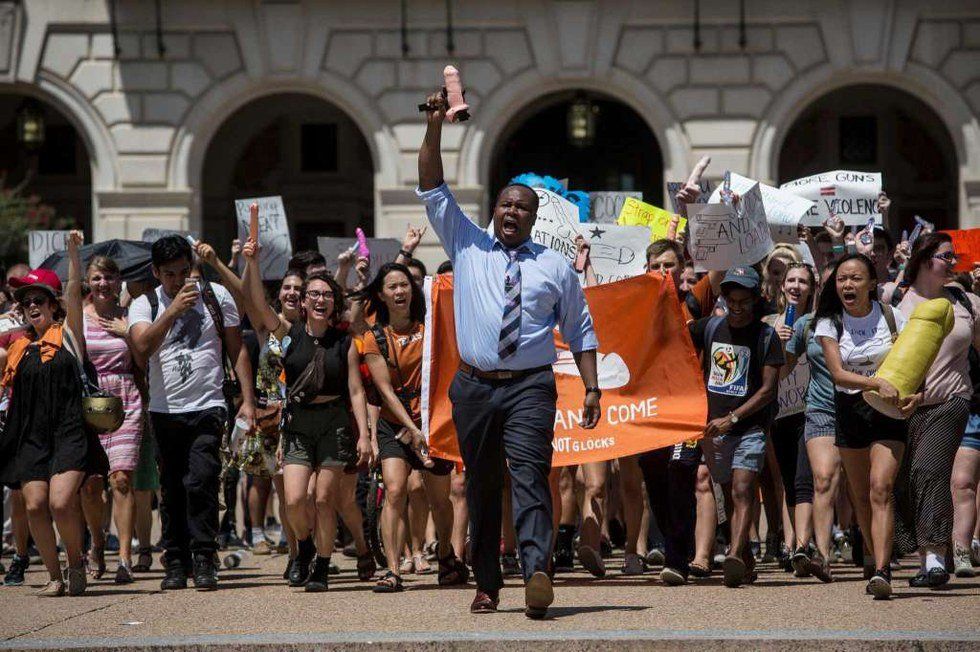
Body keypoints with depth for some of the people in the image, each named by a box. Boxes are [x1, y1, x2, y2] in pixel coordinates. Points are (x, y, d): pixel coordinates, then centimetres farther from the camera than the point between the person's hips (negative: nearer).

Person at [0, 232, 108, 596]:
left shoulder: (67, 334, 4)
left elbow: (74, 290, -8)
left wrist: (73, 250, -13)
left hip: (68, 433, -4)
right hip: (30, 436, 4)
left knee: (61, 502, -18)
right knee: (35, 506, -6)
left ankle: (76, 563, 6)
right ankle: (55, 577, 8)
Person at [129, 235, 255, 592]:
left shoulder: (216, 296, 5)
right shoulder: (144, 305, 3)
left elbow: (237, 350, 10)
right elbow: (142, 347, -16)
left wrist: (248, 400, 4)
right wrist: (173, 310, -24)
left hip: (208, 407, -2)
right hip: (165, 410, 2)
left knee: (201, 481, -15)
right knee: (172, 489, 5)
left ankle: (204, 561, -12)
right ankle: (176, 563, 13)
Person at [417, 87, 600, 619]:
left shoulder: (555, 267, 12)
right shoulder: (467, 246, 13)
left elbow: (580, 331, 12)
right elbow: (433, 191, 7)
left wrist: (592, 389, 2)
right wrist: (434, 129, -4)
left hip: (530, 387, -2)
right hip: (475, 386, 2)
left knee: (530, 475, -17)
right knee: (481, 485, 4)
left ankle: (537, 573, -32)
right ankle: (486, 585, 10)